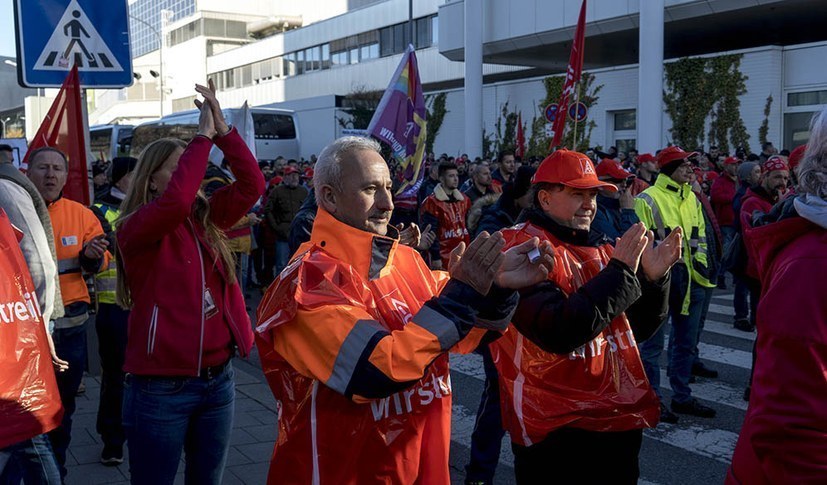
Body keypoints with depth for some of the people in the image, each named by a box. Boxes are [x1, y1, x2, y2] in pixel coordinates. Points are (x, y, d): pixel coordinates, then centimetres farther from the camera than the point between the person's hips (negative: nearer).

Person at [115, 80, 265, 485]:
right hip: (160, 386, -5)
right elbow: (175, 201, -30)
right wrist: (203, 136, -21)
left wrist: (222, 129, -10)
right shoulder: (135, 229, -11)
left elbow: (252, 185, -3)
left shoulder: (206, 218, 6)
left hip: (217, 378, 6)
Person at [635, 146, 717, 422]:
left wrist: (700, 261, 9)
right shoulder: (648, 199, -10)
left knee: (686, 342, 15)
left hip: (690, 278, 8)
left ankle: (682, 398, 28)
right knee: (654, 342, 1)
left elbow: (699, 234, 20)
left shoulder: (691, 198, 14)